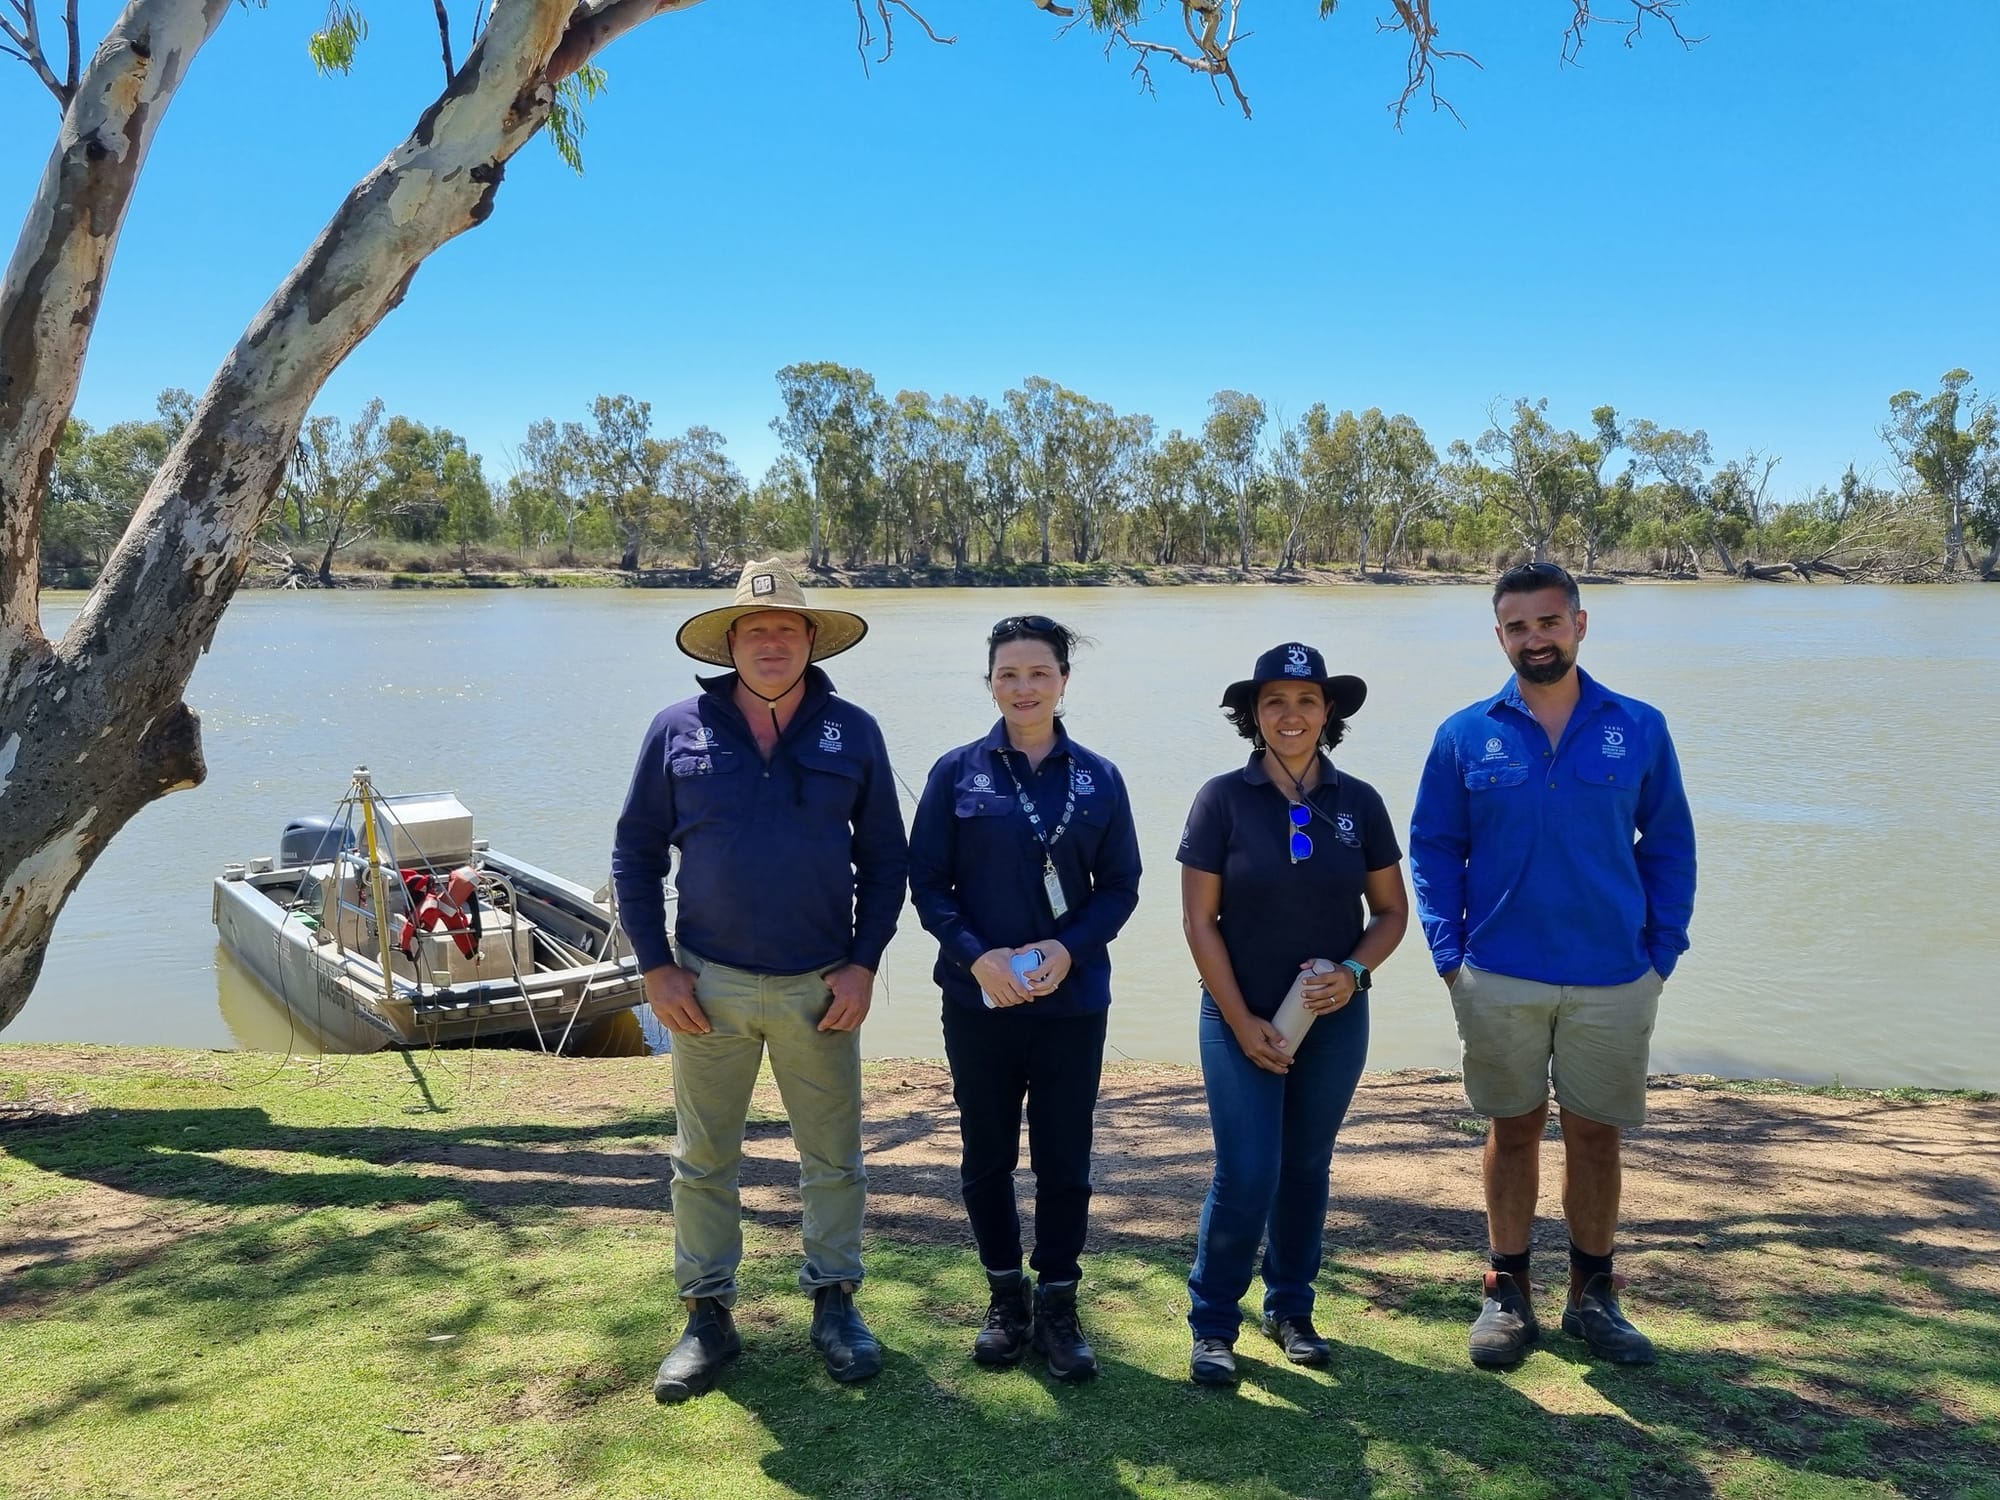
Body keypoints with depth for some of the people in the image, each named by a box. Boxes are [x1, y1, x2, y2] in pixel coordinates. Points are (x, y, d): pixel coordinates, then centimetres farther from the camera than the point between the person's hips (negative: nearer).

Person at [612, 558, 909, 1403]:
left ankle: (834, 1303, 30)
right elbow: (636, 855, 3)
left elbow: (885, 859, 4)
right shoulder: (680, 730, -3)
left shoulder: (852, 733, -1)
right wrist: (656, 967, -3)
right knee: (703, 1161, 10)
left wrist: (864, 963, -4)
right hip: (710, 984, 0)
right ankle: (708, 1316, 26)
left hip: (821, 986, 0)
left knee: (834, 1159, 11)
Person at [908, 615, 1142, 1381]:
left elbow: (1120, 885, 3)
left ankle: (1058, 1308, 24)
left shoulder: (1098, 777, 1)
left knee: (1064, 1159, 7)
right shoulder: (957, 772, -2)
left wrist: (1070, 949, -14)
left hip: (1073, 1002, 0)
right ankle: (1006, 1298, 29)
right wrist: (977, 955, -16)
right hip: (978, 1001, 0)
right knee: (986, 1157, 10)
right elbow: (927, 883, -2)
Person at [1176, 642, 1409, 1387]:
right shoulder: (1224, 798, -8)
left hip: (1335, 1020, 3)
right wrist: (1242, 1023, -10)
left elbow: (1392, 910, 7)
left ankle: (1291, 1309, 33)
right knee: (1247, 1176, -5)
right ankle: (1212, 1324, 14)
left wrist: (1353, 972, -12)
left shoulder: (1358, 803, -1)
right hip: (1241, 1019, -3)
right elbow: (1199, 920, -8)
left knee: (1307, 1169, 14)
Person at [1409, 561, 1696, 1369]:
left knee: (1595, 1135, 11)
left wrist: (1662, 952, -2)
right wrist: (1449, 955, -6)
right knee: (1513, 1131, 11)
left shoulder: (1639, 728, 0)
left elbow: (1670, 849, 5)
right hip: (1500, 979, 0)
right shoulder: (1466, 735, -1)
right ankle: (1507, 1295, 24)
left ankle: (1593, 1297, 28)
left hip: (1614, 980, 0)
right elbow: (1433, 847, 2)